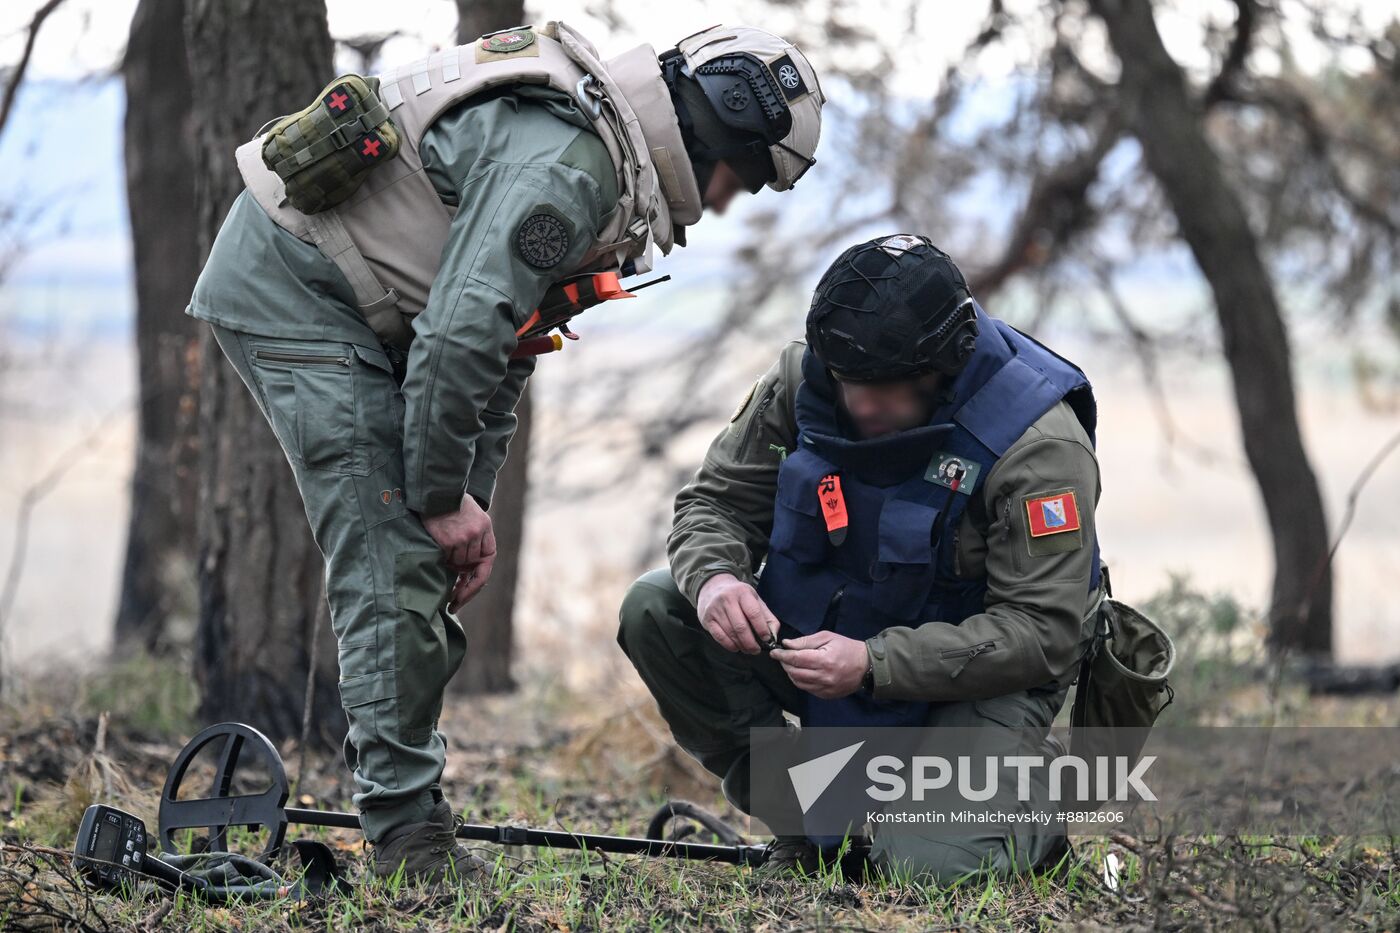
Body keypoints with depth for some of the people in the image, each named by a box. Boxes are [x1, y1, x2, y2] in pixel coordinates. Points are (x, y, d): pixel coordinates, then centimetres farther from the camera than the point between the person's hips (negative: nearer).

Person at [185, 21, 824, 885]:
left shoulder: (607, 165, 10)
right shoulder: (565, 166, -25)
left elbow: (507, 341, 16)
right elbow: (460, 335, -30)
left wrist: (470, 498, 10)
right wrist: (444, 498, -18)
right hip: (293, 291, -11)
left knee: (428, 561, 11)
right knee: (394, 556, -12)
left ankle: (409, 809, 17)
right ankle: (409, 837, -9)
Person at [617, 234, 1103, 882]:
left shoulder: (1039, 444, -26)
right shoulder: (803, 380, -11)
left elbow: (1044, 633, -27)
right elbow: (717, 501, 0)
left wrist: (874, 665, -37)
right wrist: (713, 576, -27)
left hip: (977, 677, -6)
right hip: (825, 640, 6)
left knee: (930, 866, -30)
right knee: (653, 610, -15)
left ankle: (1032, 817, 9)